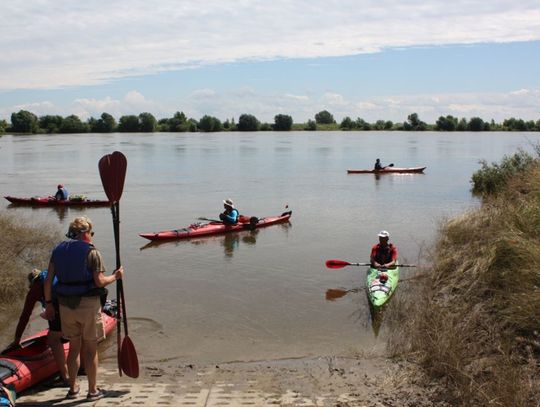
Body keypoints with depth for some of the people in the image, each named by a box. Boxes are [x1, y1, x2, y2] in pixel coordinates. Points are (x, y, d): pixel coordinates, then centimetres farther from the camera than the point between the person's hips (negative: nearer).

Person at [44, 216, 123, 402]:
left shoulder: (58, 250, 5)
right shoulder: (92, 252, -11)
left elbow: (48, 280, 3)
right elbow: (99, 282, -14)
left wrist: (48, 303, 12)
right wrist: (115, 276, 3)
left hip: (66, 305, 5)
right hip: (88, 305, -5)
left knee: (74, 347, 17)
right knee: (91, 349, 7)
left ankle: (73, 388, 26)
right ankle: (93, 391, 15)